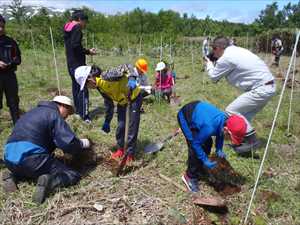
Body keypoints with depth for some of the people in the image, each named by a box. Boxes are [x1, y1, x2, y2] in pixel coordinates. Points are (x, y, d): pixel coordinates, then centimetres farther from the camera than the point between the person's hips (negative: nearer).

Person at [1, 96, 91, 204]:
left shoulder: (35, 112, 25)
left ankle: (13, 175, 15)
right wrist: (82, 144, 9)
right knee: (73, 176, 2)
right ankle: (48, 181, -22)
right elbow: (69, 143, -12)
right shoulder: (54, 114, -2)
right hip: (31, 158, -8)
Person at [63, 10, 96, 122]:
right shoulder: (77, 28, -11)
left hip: (71, 63, 10)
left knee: (76, 86, 15)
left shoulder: (67, 28, 17)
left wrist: (86, 51, 15)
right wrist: (88, 52, -11)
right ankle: (84, 115, -9)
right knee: (83, 88, -9)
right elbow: (75, 45, -22)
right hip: (78, 63, -10)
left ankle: (78, 110, 23)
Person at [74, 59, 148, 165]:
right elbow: (108, 103, 7)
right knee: (120, 125, 6)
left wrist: (132, 79, -57)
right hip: (122, 100, 7)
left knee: (133, 127, -3)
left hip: (134, 97, -7)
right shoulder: (100, 87, -5)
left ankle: (130, 154, 8)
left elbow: (127, 67, -38)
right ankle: (120, 149, 25)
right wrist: (107, 121, 11)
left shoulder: (107, 76, -31)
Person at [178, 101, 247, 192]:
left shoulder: (226, 120, -18)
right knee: (194, 147, -13)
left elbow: (220, 134, 6)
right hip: (185, 116, -7)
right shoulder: (210, 127, -39)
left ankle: (200, 168, 29)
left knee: (208, 143, 8)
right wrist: (205, 160, -18)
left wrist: (219, 149, -5)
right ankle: (190, 176, 5)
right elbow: (196, 143, -22)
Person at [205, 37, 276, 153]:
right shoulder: (237, 50, 15)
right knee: (243, 113, 17)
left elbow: (214, 77, 1)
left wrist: (209, 64, 18)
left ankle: (252, 141, -3)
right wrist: (215, 63, 21)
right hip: (268, 87, 10)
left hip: (260, 89, -10)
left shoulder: (226, 58, -13)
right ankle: (245, 138, 23)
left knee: (231, 111, -6)